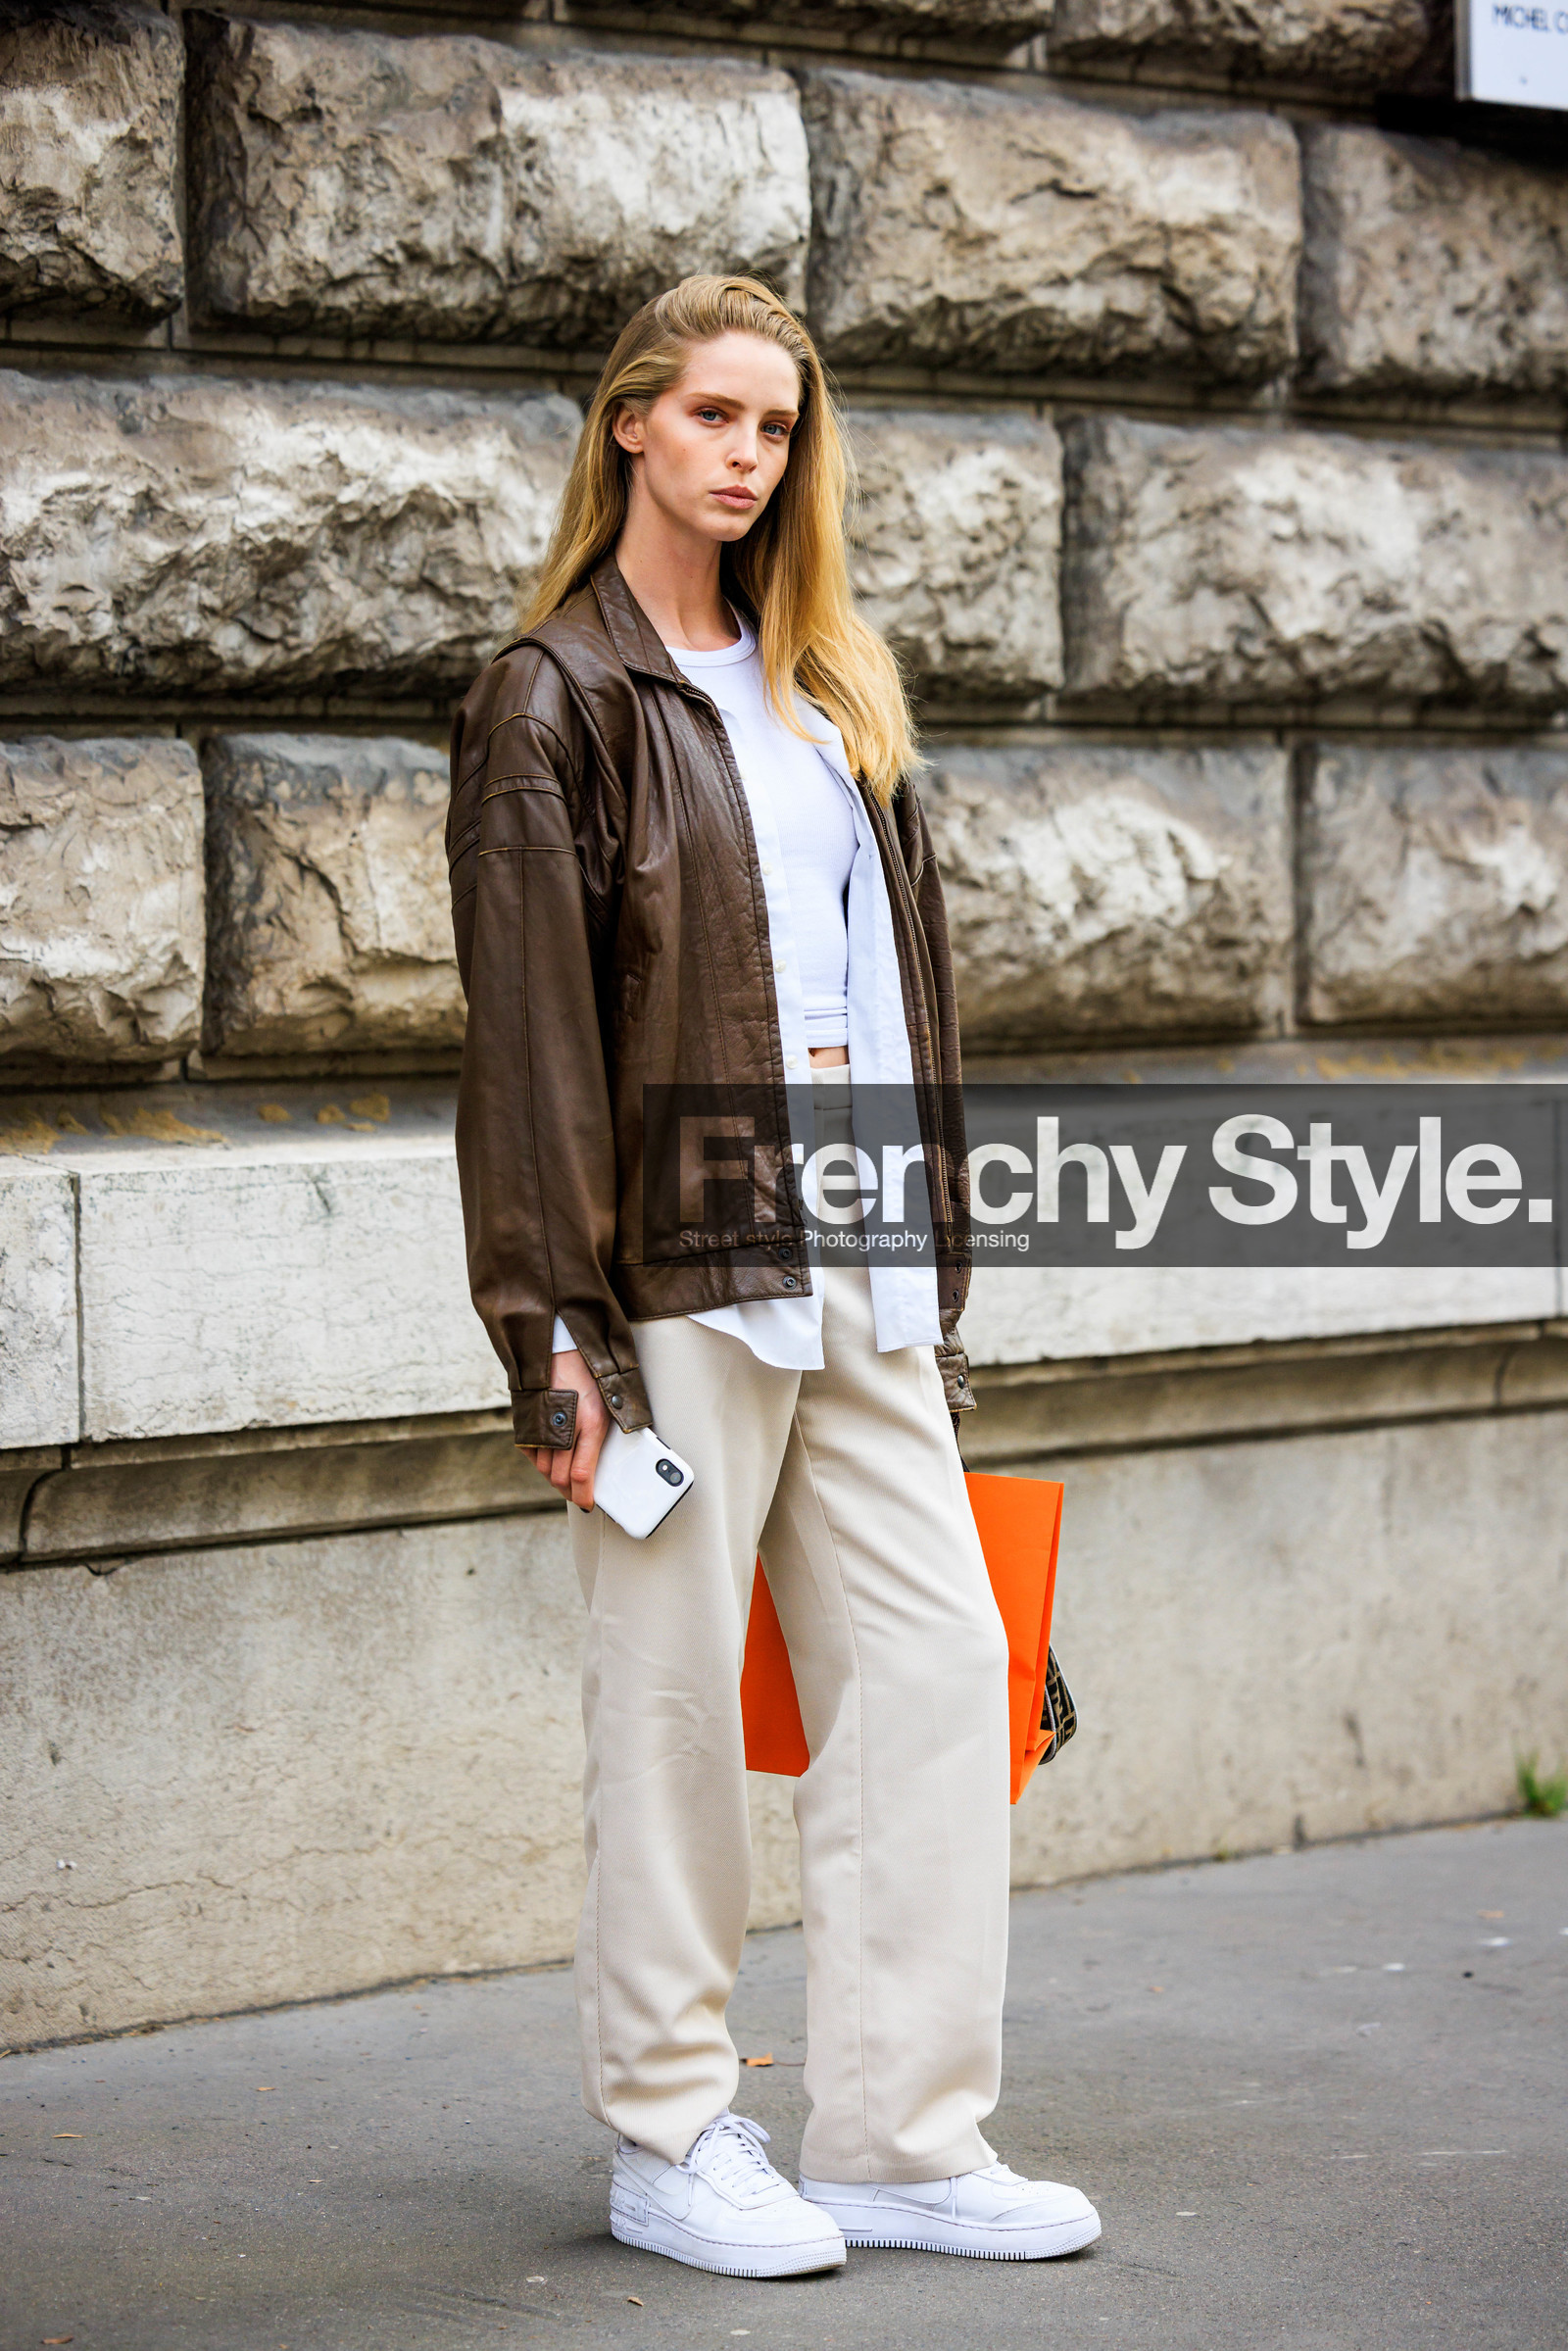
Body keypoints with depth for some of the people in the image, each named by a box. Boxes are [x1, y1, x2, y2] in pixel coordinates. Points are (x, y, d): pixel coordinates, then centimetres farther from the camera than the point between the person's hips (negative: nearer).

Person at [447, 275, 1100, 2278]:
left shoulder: (830, 691, 17)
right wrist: (554, 1322, -14)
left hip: (856, 1274, 6)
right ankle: (670, 2141, 13)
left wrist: (932, 1266, 15)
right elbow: (529, 1025, -8)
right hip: (682, 1272, -6)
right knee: (672, 1700, 0)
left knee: (939, 1664, 2)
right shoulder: (556, 699, -2)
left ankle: (902, 2136, 9)